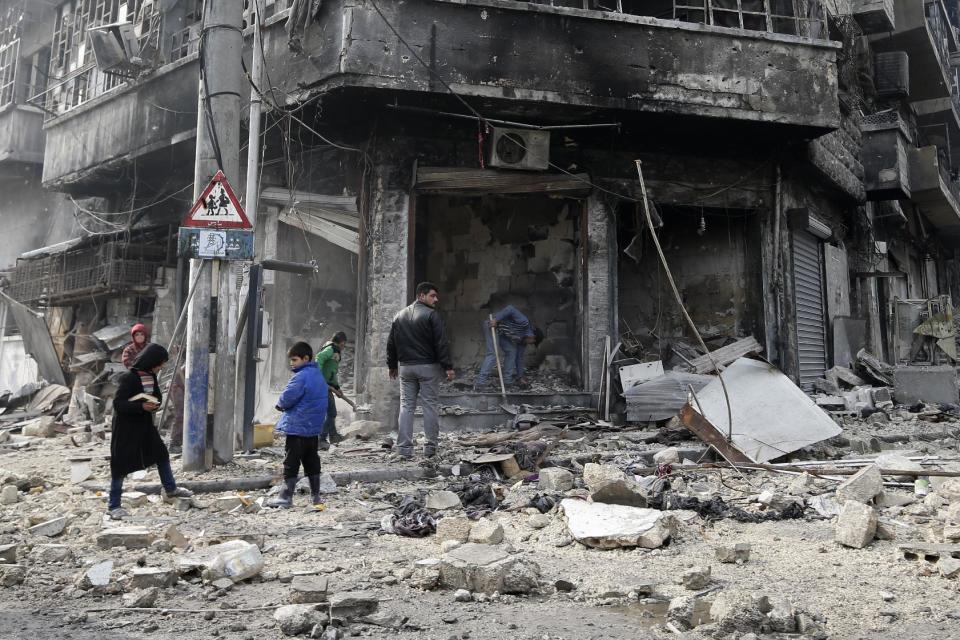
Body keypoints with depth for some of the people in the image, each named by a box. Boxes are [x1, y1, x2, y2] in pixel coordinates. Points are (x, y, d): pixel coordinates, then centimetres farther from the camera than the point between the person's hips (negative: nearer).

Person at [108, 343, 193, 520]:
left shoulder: (151, 376, 2)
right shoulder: (129, 378, -22)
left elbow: (157, 396, 12)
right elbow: (118, 404, -23)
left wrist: (155, 403, -11)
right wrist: (141, 406, -33)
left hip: (145, 424, 8)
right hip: (126, 427, -8)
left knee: (162, 454, 14)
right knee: (121, 464, 0)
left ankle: (170, 489, 32)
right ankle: (113, 505, 12)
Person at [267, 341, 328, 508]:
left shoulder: (301, 377, -18)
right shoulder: (318, 375, 12)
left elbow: (287, 398, -20)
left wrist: (280, 404, 2)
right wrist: (284, 404, 12)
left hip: (297, 427, -9)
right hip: (314, 427, 9)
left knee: (291, 463, -2)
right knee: (312, 461, 14)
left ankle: (286, 497, 0)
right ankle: (315, 495, 19)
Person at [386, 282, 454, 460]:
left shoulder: (399, 316, 12)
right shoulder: (431, 315, -8)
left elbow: (391, 344, 16)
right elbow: (441, 343, -13)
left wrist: (392, 365, 24)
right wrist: (448, 366, -11)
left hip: (405, 367, 5)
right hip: (428, 367, -5)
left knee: (406, 406, 7)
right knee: (431, 406, 3)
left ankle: (404, 449, 3)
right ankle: (430, 448, 5)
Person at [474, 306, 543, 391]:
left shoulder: (523, 340, 10)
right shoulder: (525, 323, -17)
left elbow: (519, 358, 16)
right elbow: (511, 309, -26)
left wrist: (520, 377, 17)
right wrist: (496, 319, -31)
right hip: (492, 325, -10)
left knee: (512, 351, 7)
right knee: (493, 354, -17)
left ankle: (507, 380, 11)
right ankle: (479, 383, -20)